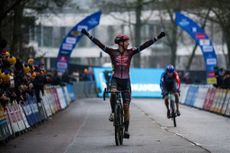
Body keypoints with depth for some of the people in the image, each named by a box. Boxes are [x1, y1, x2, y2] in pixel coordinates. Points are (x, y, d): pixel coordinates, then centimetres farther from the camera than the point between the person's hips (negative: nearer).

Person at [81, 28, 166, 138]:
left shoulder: (130, 52, 0)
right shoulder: (113, 52, -3)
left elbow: (144, 45, -4)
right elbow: (99, 44, -9)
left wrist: (157, 38, -9)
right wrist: (88, 35, -15)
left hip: (126, 81, 1)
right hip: (115, 79, -1)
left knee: (126, 107, 1)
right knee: (113, 93, -36)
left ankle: (126, 130, 9)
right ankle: (113, 112, -11)